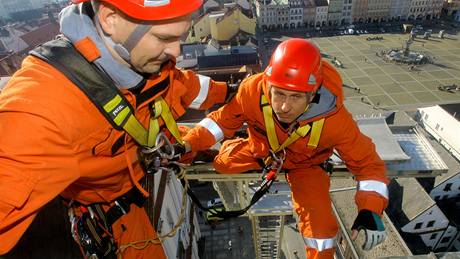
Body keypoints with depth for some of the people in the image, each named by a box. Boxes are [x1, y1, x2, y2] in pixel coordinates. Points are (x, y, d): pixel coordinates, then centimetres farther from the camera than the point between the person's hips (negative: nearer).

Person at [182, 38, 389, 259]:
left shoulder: (334, 118, -36)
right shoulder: (252, 90, -35)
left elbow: (366, 161, -21)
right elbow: (223, 120, -16)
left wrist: (370, 210, -32)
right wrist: (188, 145, -26)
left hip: (305, 165, -2)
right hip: (260, 149, 3)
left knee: (319, 223, -15)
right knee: (223, 162, -9)